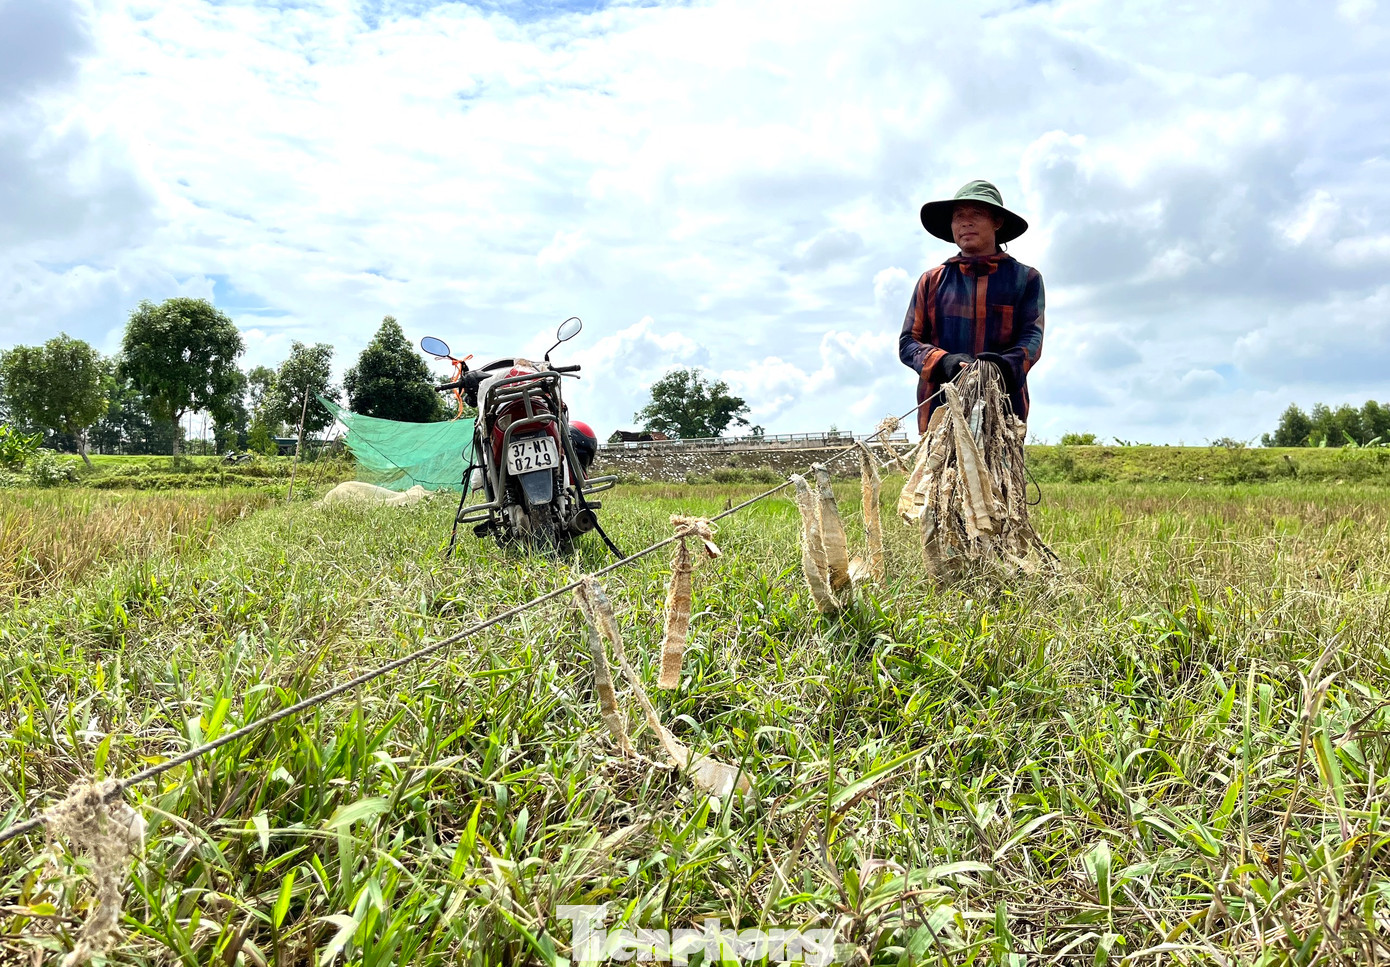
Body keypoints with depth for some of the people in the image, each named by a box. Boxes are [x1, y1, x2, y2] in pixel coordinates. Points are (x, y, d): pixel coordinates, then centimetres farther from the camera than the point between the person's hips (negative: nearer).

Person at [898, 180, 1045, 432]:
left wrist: (1007, 364, -22)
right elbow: (907, 342, 11)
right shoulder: (932, 281, 17)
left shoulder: (1026, 279, 14)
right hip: (940, 408, 1)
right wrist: (943, 361, -11)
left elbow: (1032, 337, 2)